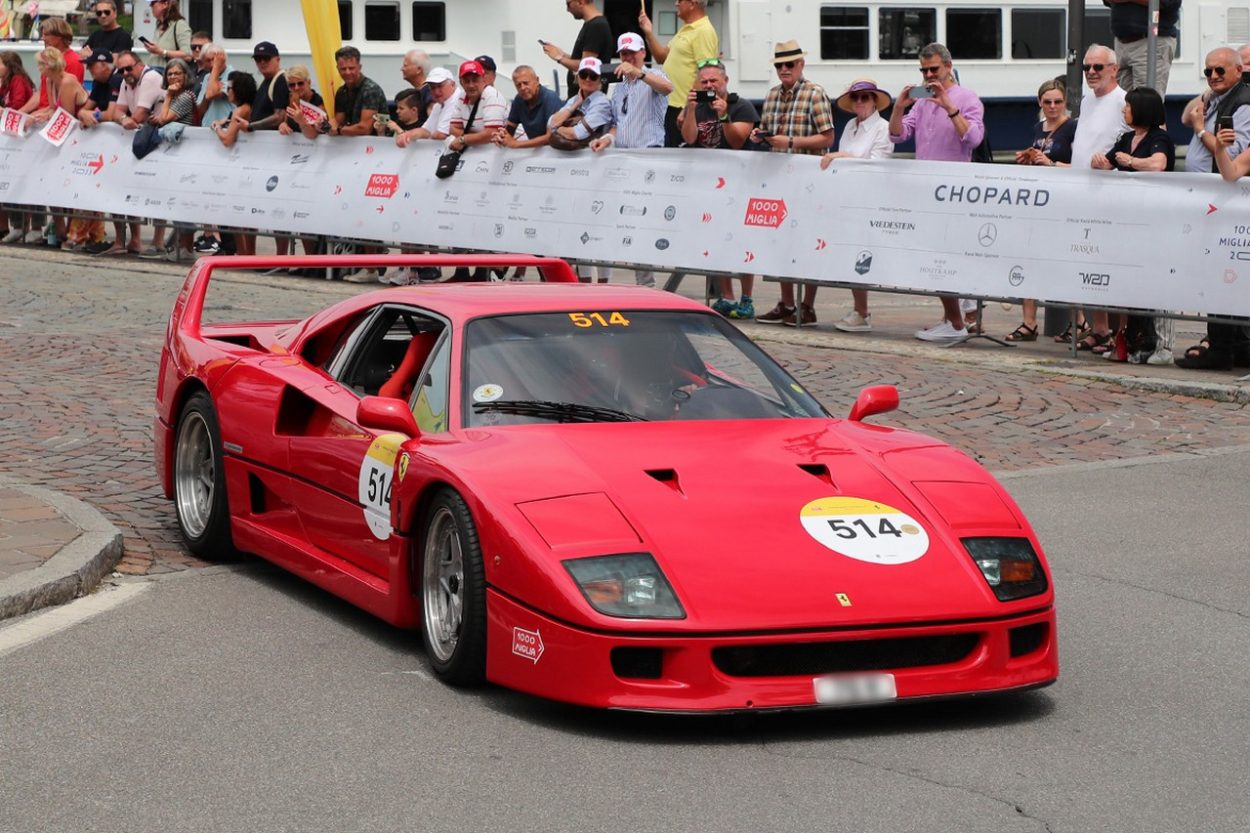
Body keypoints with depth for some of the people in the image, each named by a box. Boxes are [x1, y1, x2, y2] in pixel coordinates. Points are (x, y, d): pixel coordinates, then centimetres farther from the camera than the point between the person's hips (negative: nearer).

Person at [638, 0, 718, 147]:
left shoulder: (704, 32, -15)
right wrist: (649, 33, 6)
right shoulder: (685, 30, 16)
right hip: (671, 106, 10)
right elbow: (662, 56, 20)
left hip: (683, 108, -10)